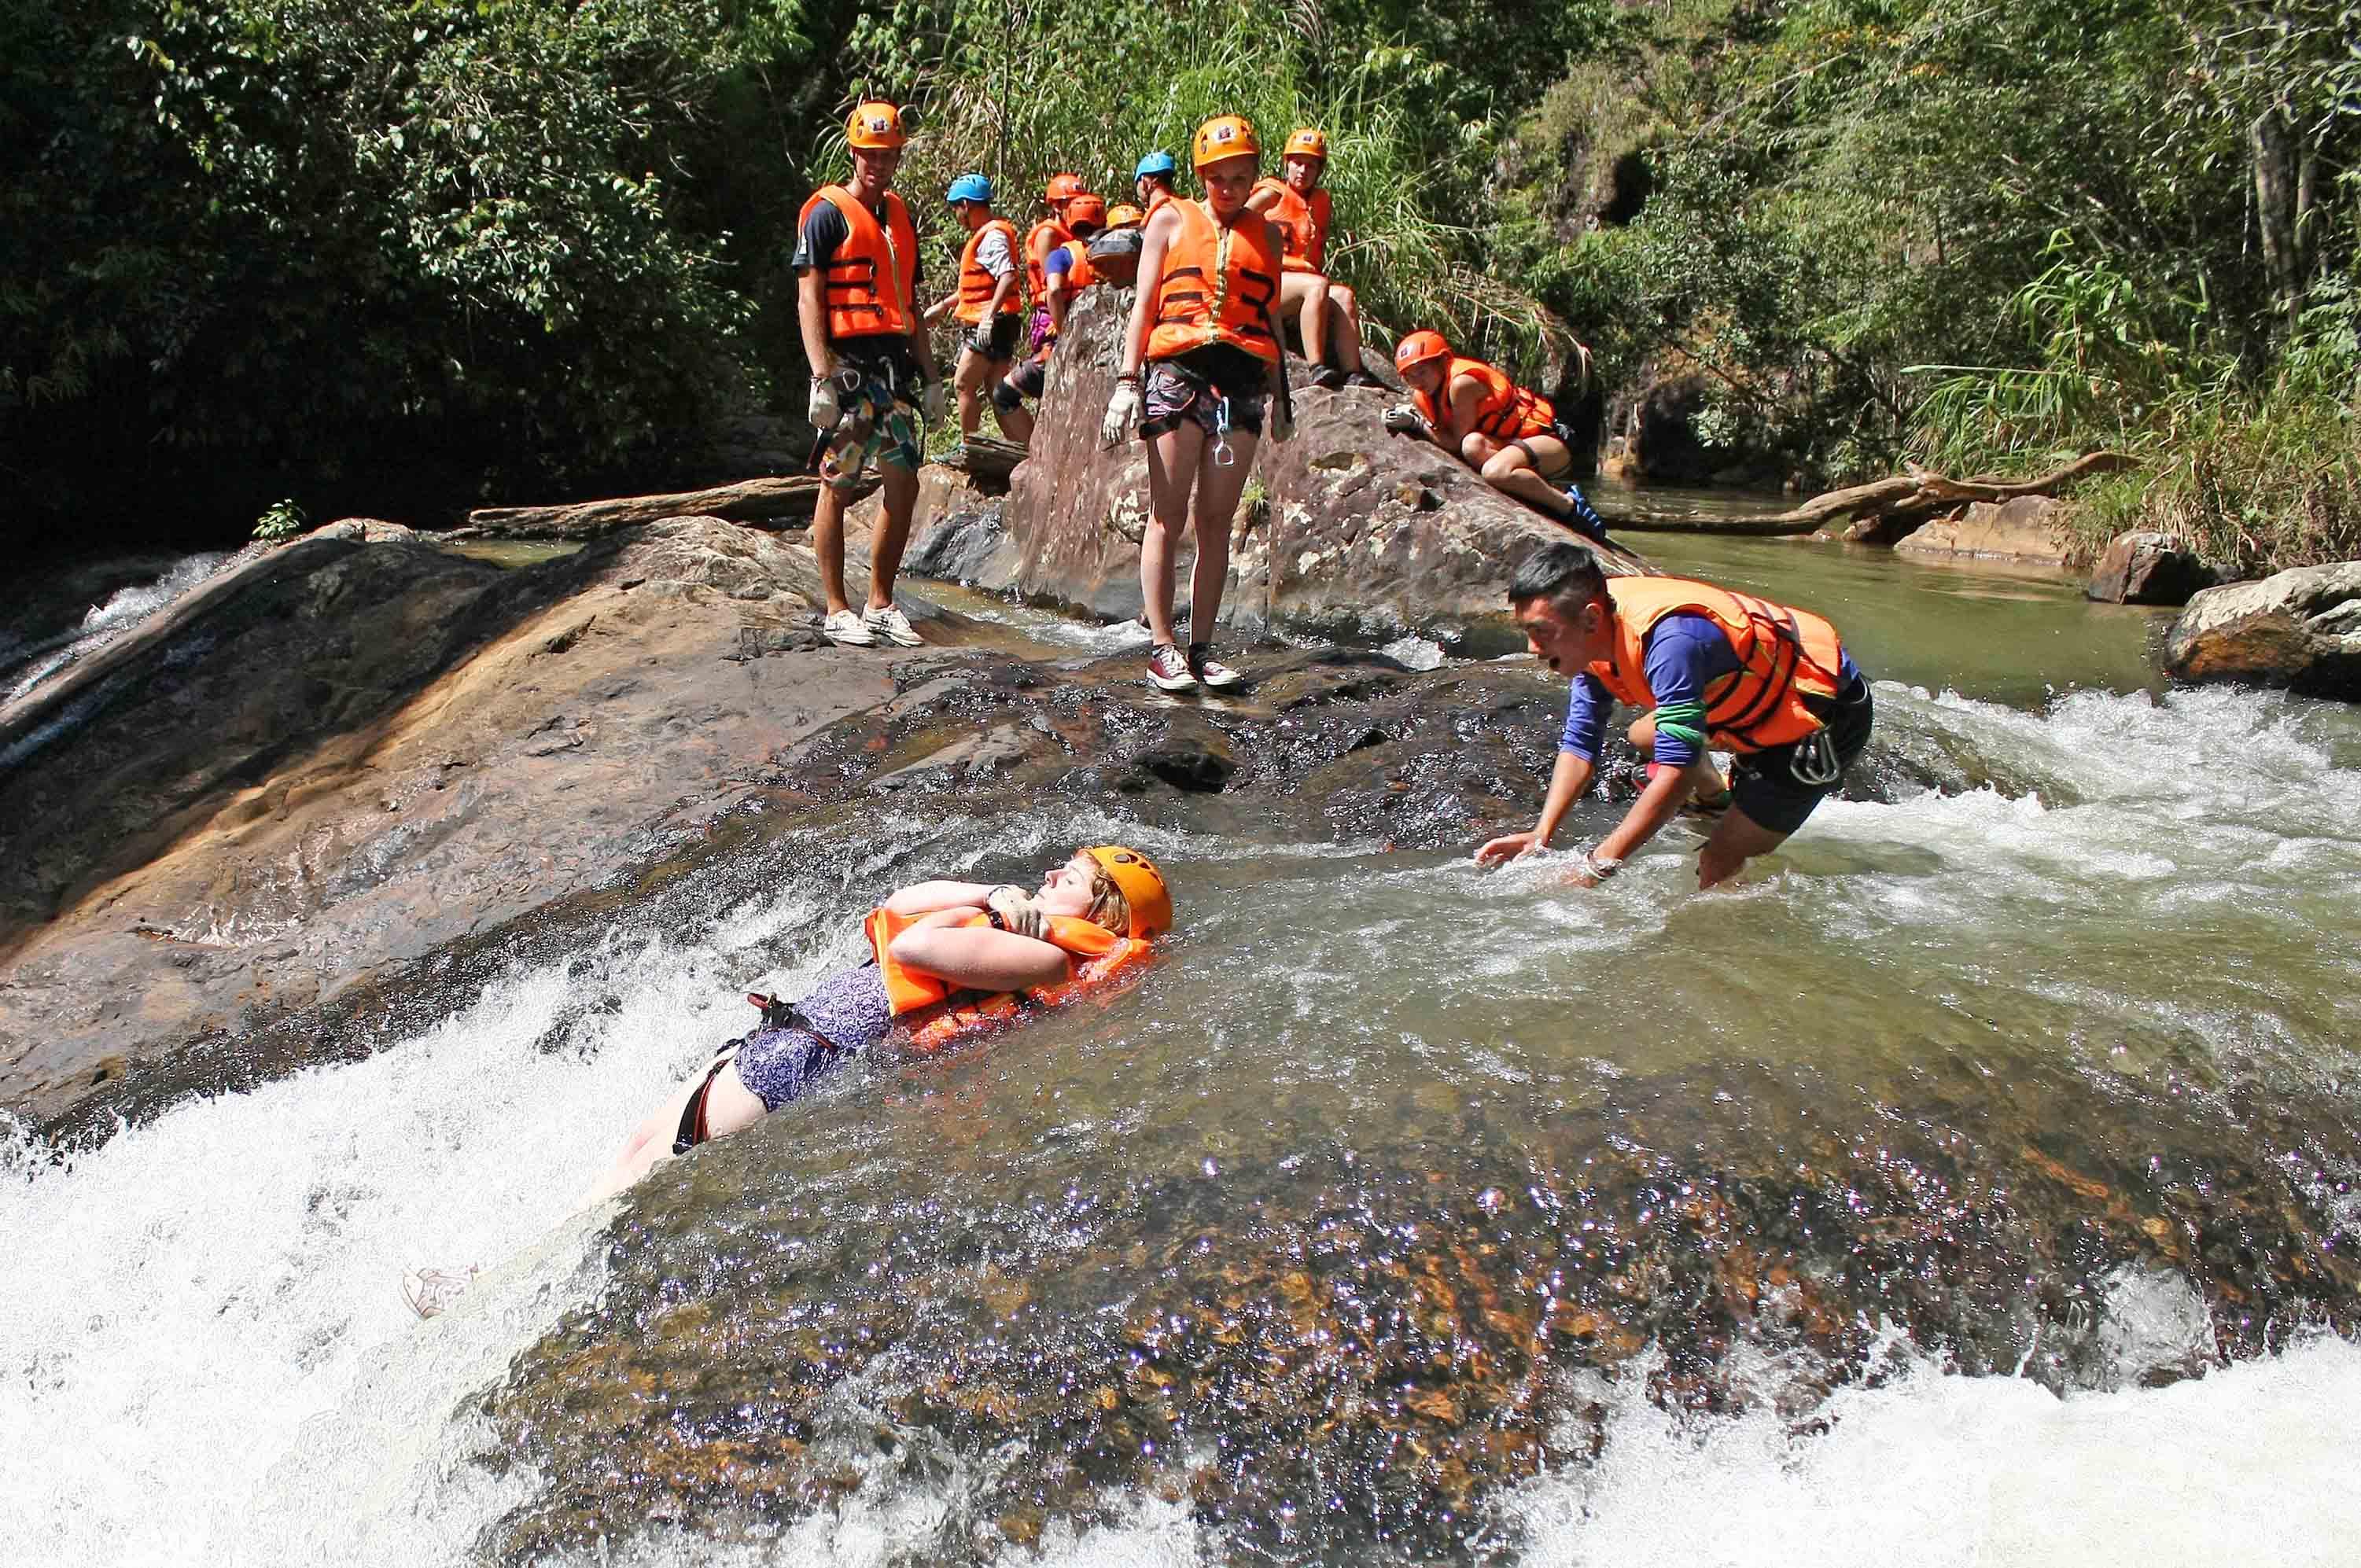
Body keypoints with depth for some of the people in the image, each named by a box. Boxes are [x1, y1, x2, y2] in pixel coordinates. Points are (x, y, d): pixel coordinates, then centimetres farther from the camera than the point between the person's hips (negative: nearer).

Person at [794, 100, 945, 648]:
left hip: (894, 365, 7)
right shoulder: (828, 213, -4)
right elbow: (809, 299, -10)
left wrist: (931, 376, 16)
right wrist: (822, 377, -18)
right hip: (848, 362, -7)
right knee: (838, 488, -1)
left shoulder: (899, 216, 17)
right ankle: (837, 610, 6)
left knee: (904, 486, 5)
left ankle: (880, 606, 14)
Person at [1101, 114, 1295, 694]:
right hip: (1177, 370, -3)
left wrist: (1282, 399, 17)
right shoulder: (1171, 220, 10)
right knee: (1168, 515, -5)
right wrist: (1127, 380, -2)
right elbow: (1144, 304, 7)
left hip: (1241, 378, 3)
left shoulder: (1267, 235, 18)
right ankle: (1161, 647, -5)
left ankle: (1201, 648, 3)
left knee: (1216, 519, 1)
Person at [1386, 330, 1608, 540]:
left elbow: (1456, 442, -17)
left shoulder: (1462, 383, -21)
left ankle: (1569, 503, -17)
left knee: (1495, 472, -37)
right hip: (1507, 443, 8)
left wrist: (1418, 424, -12)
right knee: (1474, 446, -26)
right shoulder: (1421, 397, 4)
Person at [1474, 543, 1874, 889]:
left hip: (1826, 714, -9)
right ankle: (1717, 800, 50)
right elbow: (1579, 742, -2)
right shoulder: (1594, 635, -10)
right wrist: (1541, 834, -13)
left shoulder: (1668, 639, -37)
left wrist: (1597, 867, -36)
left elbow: (1677, 771, -38)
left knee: (1721, 862, -17)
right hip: (1765, 698, 9)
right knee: (1644, 737, 25)